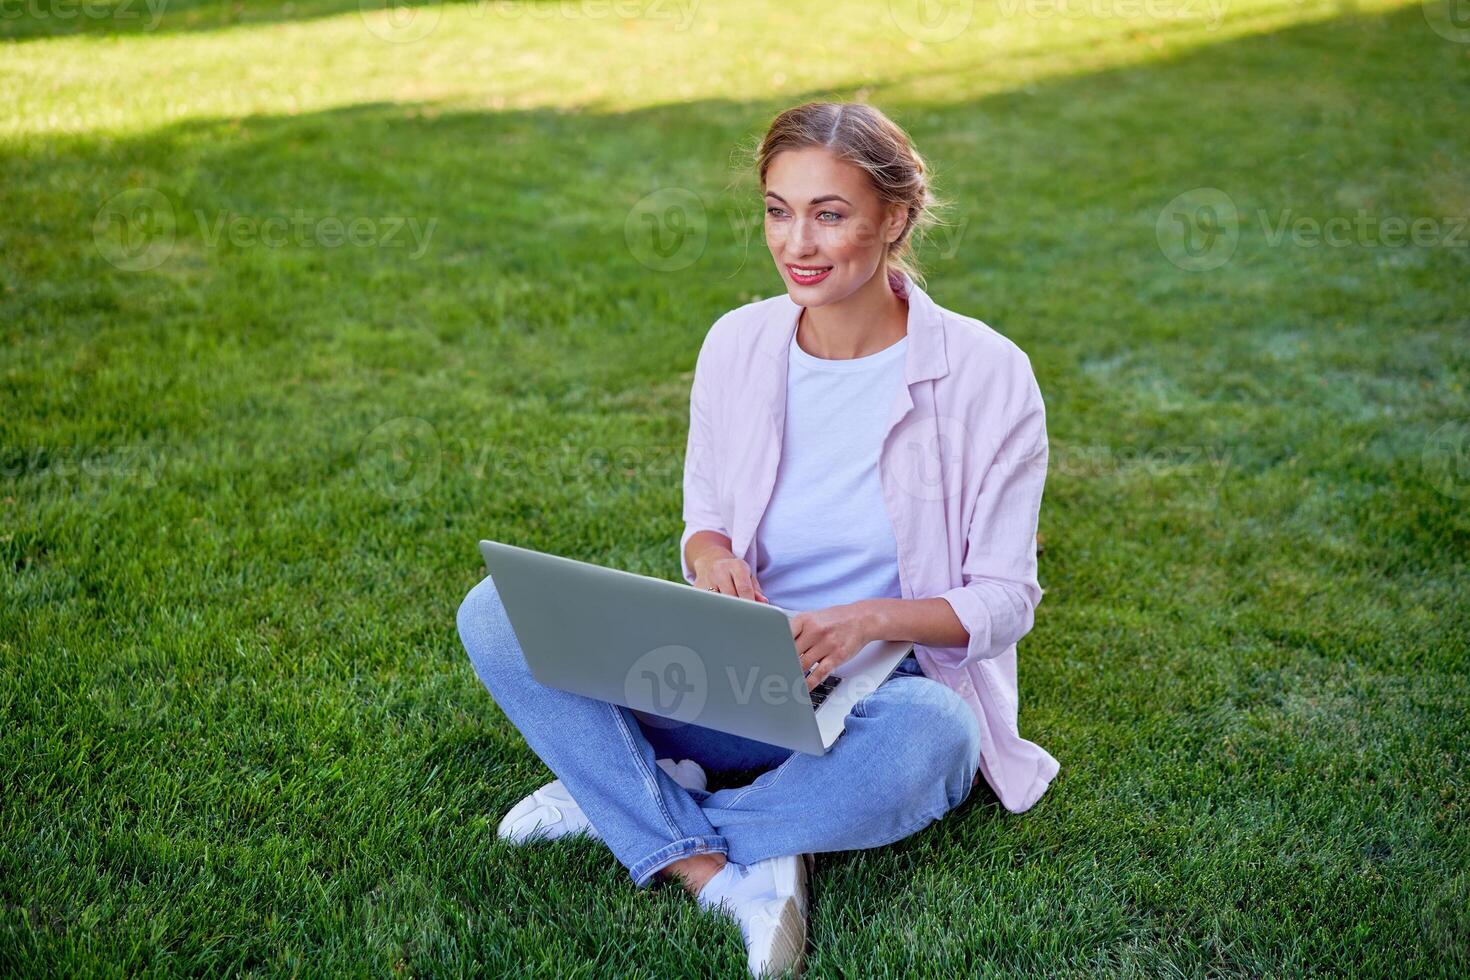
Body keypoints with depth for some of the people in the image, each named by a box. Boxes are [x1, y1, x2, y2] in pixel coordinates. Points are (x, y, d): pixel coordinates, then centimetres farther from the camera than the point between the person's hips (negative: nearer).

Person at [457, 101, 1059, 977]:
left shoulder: (986, 373, -11)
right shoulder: (738, 344, -1)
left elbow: (1006, 600, -8)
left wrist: (871, 618, -27)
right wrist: (710, 555, -15)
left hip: (890, 685, -3)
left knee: (927, 737, -40)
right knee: (497, 612, -16)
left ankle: (622, 800, -17)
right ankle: (726, 877, -25)